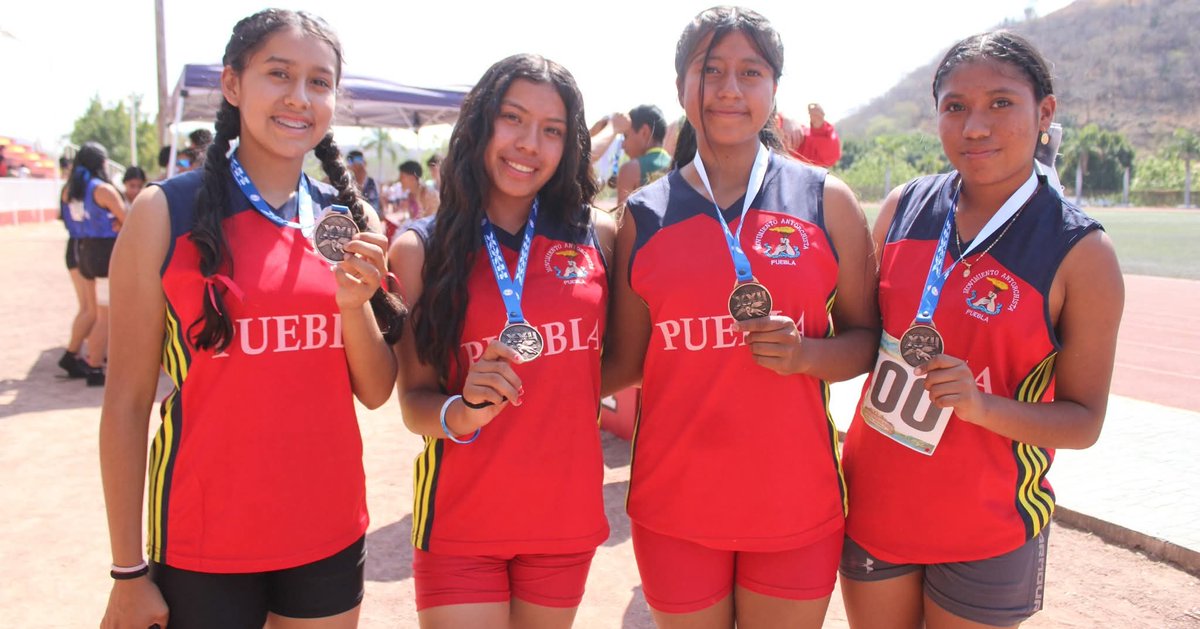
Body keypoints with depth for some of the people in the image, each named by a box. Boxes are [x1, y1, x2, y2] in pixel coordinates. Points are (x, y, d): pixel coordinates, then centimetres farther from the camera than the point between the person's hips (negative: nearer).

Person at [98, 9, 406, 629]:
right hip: (204, 544, -3)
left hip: (331, 532, 4)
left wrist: (355, 303, -16)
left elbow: (376, 392, 2)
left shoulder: (347, 219, 2)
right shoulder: (165, 212, -8)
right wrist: (128, 572, -5)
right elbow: (126, 401, -7)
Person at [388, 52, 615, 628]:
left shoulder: (597, 237, -1)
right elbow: (414, 401, -6)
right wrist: (462, 413, -24)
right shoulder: (420, 249, -5)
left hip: (567, 512, 3)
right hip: (462, 521, -2)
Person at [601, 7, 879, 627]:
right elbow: (625, 361, 4)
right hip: (675, 504, 1)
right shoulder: (644, 216, 2)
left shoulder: (825, 201, 0)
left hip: (795, 502, 0)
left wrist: (807, 354, -15)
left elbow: (867, 337, 4)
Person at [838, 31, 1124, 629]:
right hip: (874, 501, 3)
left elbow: (1084, 420, -9)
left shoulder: (1080, 253, -12)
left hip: (983, 529, -3)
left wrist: (982, 405, -24)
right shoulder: (904, 207, -2)